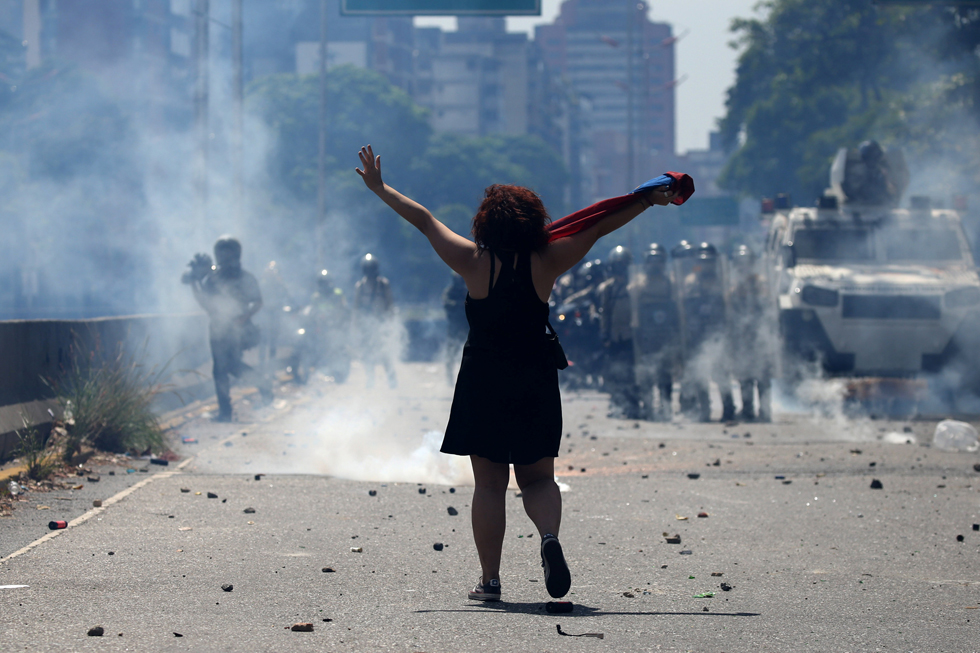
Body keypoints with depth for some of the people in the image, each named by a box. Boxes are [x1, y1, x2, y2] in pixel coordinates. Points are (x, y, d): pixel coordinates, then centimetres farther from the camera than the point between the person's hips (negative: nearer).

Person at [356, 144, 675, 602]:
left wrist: (380, 189, 14)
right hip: (535, 383, 1)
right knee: (538, 477, 11)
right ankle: (549, 536, -19)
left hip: (483, 383, -1)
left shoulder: (473, 263, -6)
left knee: (489, 484, 4)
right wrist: (648, 199, 16)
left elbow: (424, 221, 3)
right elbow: (597, 229, 7)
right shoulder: (546, 264, -3)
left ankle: (490, 579, 2)